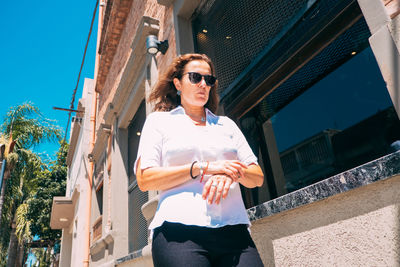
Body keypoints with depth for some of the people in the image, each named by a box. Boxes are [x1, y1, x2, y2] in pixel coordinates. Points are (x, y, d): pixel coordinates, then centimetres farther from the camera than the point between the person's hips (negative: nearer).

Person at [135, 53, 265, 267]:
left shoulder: (226, 124, 21)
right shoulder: (159, 120, 11)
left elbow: (257, 178, 14)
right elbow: (144, 179, -2)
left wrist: (231, 173, -9)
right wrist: (203, 167, -10)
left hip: (233, 230, 4)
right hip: (179, 232, -3)